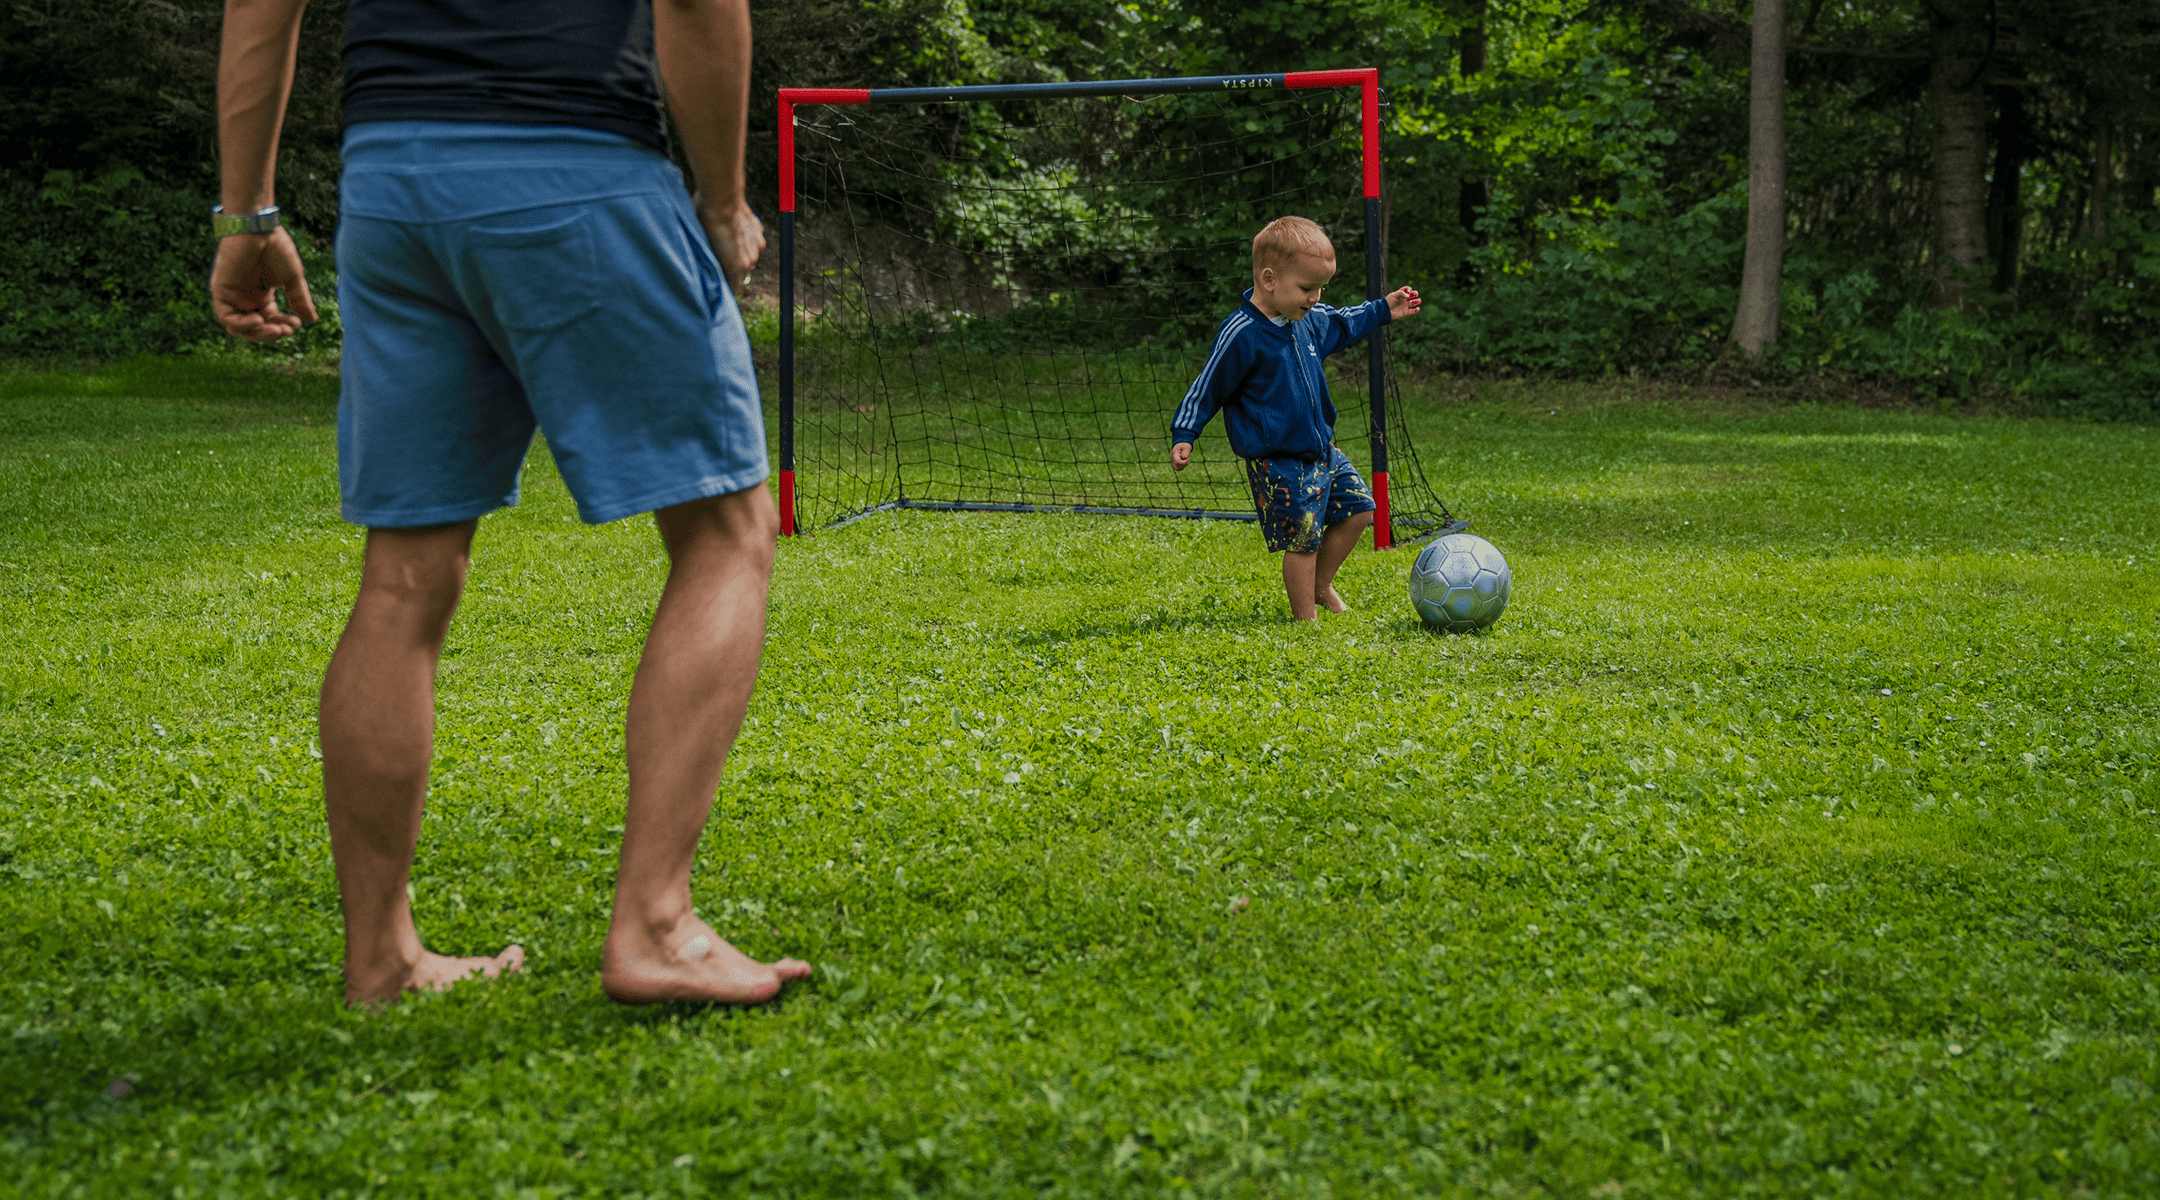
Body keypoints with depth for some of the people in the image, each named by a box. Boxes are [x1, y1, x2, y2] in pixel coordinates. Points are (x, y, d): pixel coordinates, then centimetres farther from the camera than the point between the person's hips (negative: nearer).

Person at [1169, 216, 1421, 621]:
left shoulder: (1307, 319, 5)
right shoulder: (1240, 335, -20)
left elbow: (1339, 325, 29)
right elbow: (1207, 388, -12)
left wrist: (1382, 310, 34)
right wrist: (1183, 436, -13)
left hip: (1321, 449, 8)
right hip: (1278, 462, -8)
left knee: (1358, 509, 12)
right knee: (1302, 539, -6)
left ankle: (1320, 584, 30)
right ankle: (1306, 618, 10)